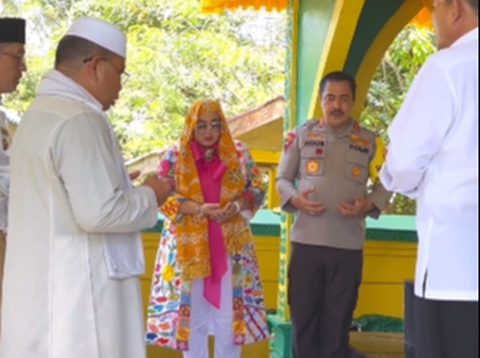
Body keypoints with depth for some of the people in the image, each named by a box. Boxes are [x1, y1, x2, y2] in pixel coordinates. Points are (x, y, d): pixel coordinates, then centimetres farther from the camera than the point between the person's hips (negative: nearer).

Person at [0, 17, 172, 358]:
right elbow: (99, 212, -23)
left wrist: (128, 189, 17)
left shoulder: (39, 113, 15)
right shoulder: (78, 120, -16)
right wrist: (149, 196, -6)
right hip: (75, 295, -10)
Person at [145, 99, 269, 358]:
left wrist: (237, 206, -15)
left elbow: (257, 188, 6)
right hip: (189, 246, -1)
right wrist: (198, 208, -20)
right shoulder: (175, 155, -1)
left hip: (230, 245, 1)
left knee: (230, 309, 3)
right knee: (193, 310, 5)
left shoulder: (238, 152, 5)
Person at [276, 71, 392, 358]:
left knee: (338, 319, 8)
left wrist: (368, 205, -12)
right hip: (306, 241, 0)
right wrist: (295, 199, -11)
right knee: (303, 315, 6)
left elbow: (384, 186, 9)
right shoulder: (301, 135, 5)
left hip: (349, 245, 0)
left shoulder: (370, 141, 5)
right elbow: (282, 179, 9)